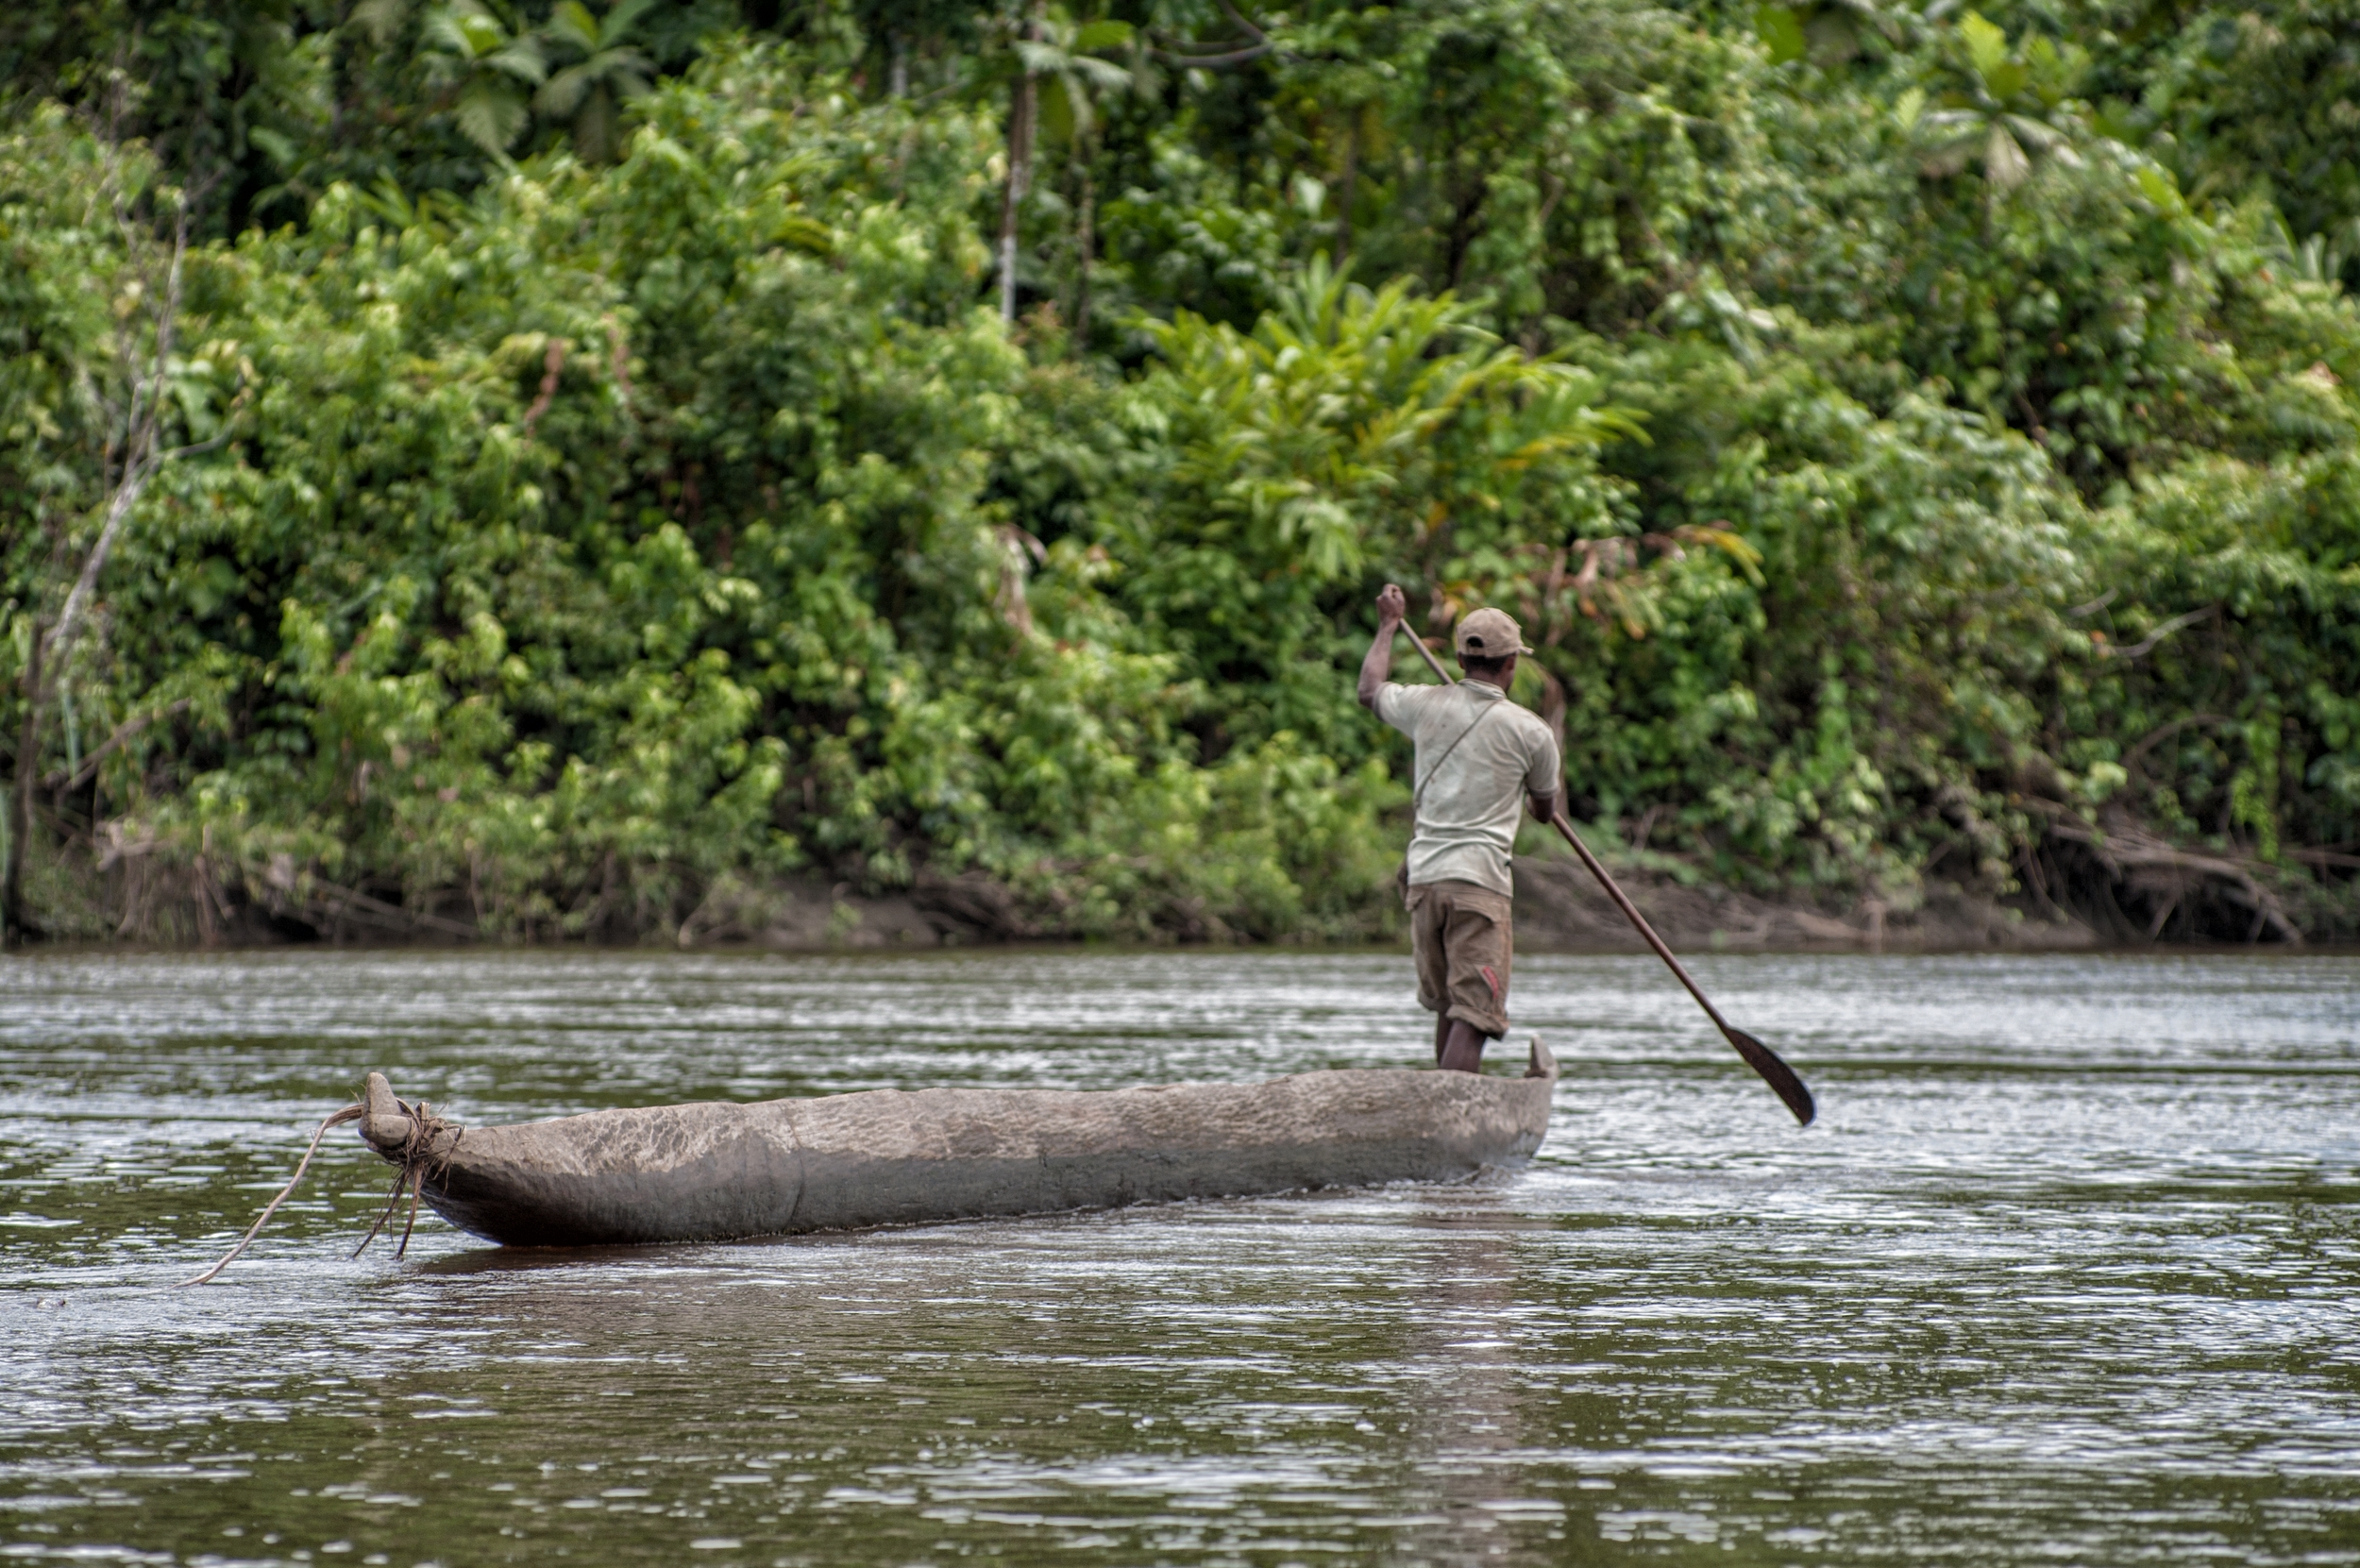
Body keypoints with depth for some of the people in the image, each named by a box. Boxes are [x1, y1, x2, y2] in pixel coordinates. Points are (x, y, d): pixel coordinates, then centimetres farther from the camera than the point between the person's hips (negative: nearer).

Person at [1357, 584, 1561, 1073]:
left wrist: (1388, 624, 42)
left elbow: (1369, 690, 28)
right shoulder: (1530, 731, -2)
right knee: (1473, 1018, -9)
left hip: (1424, 879, 5)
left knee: (1446, 1007, 19)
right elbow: (1546, 810, 15)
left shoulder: (1425, 704, 5)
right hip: (1481, 883, -5)